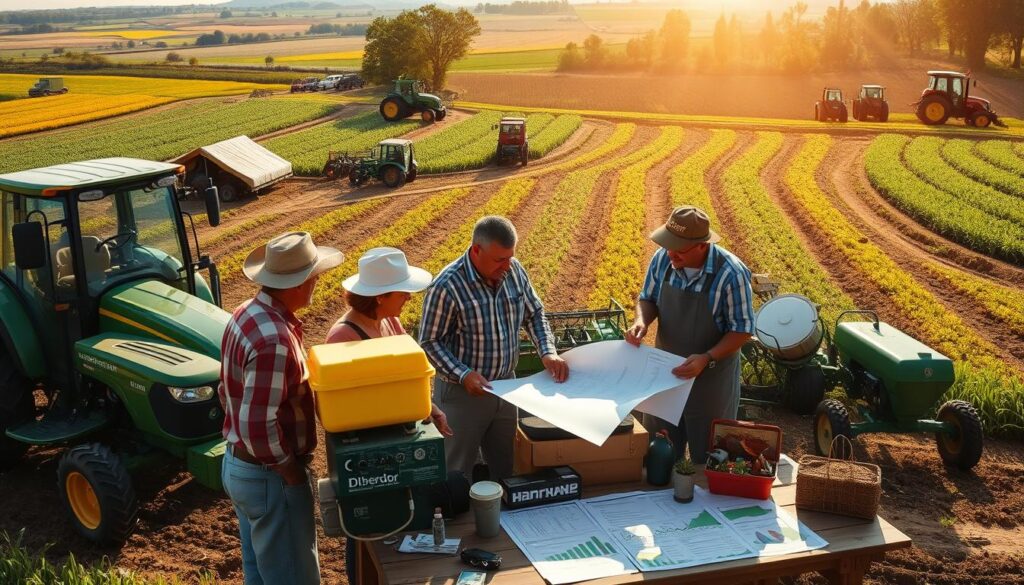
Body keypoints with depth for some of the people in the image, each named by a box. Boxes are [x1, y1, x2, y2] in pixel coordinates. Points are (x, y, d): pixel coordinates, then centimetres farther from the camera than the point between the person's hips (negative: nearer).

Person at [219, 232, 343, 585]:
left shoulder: (247, 314, 1)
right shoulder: (275, 340, -29)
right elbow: (259, 427, -29)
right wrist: (293, 474, -15)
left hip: (239, 464, 9)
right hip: (269, 475, -9)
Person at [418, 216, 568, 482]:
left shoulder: (514, 270, -6)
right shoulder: (447, 286, -23)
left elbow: (534, 314, 7)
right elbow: (429, 342, -16)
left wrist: (548, 352, -8)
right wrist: (463, 375, -28)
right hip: (462, 391, -5)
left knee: (506, 467, 20)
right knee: (457, 474, 10)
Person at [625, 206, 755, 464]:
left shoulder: (731, 274, -25)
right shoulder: (662, 259, -12)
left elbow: (742, 329, -16)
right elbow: (648, 298, 5)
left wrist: (707, 359, -29)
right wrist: (641, 321, -17)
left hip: (711, 377, -4)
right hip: (666, 369, 4)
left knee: (707, 460, 14)